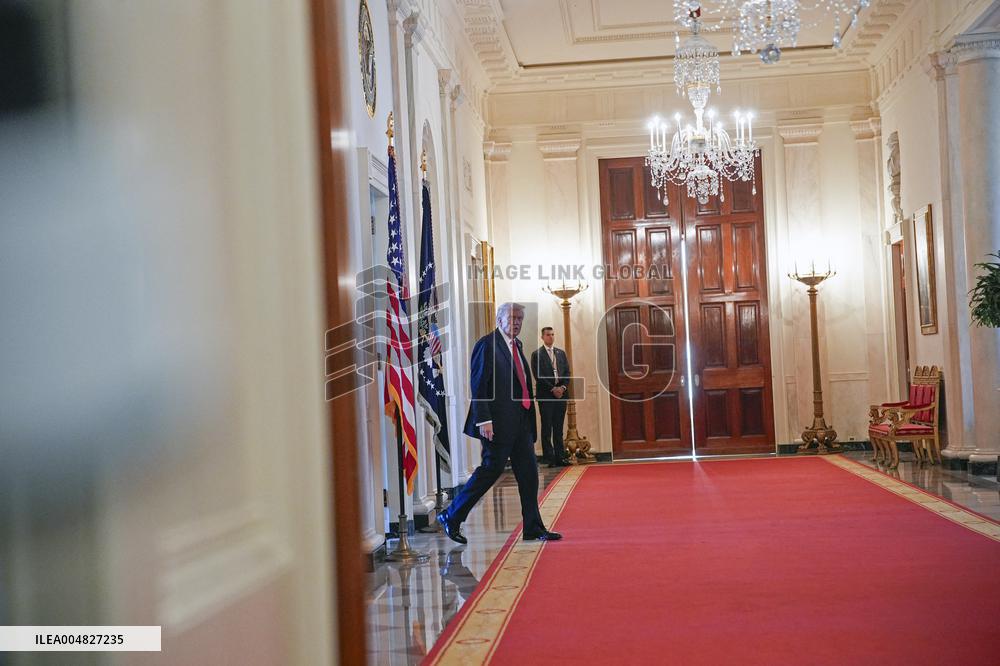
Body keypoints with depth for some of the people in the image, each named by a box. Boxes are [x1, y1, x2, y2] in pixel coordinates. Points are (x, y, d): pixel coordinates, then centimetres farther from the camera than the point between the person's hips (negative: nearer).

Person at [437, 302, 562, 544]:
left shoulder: (516, 345, 17)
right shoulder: (487, 344, -9)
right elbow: (478, 385, -14)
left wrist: (529, 419, 16)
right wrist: (484, 420, -21)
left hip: (521, 421, 8)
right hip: (498, 422, -8)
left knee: (528, 473, 7)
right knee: (491, 469, -4)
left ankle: (533, 529, 13)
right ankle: (451, 517, 9)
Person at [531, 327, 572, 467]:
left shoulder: (561, 353, 16)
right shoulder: (537, 354, 0)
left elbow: (567, 372, 12)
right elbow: (538, 376, -8)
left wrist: (563, 387, -5)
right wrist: (552, 389, -13)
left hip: (561, 393, 5)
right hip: (545, 395, -5)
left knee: (558, 428, 6)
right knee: (547, 428, -1)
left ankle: (560, 457, 8)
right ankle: (550, 458, 0)